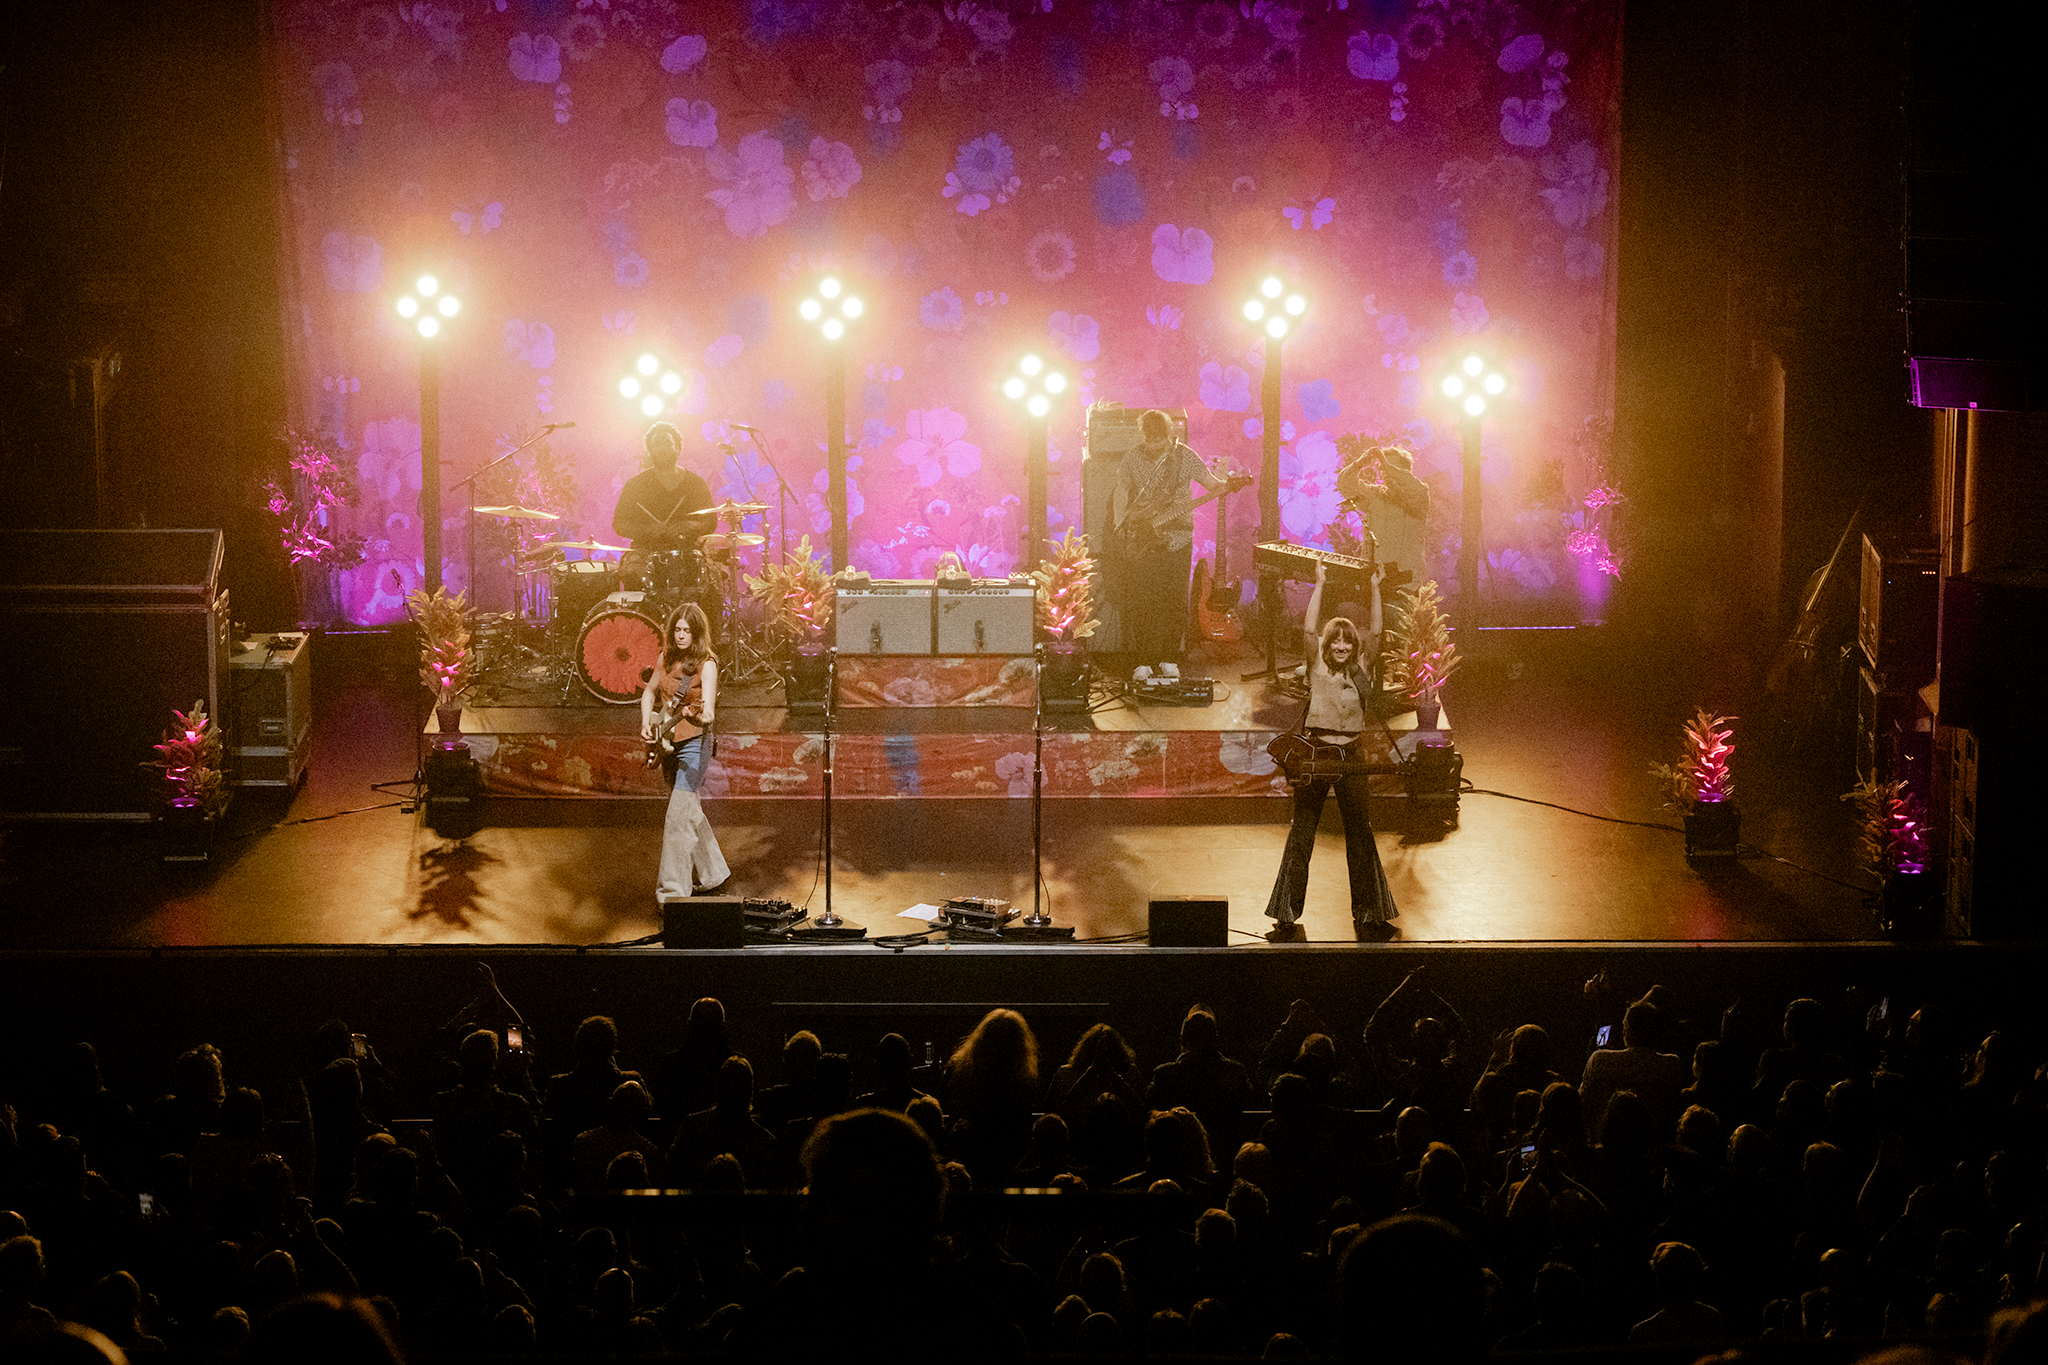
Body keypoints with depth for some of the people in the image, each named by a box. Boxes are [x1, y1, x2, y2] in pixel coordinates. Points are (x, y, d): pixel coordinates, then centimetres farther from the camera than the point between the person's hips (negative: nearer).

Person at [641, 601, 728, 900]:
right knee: (691, 811, 17)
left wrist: (697, 715, -45)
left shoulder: (706, 664, -13)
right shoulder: (668, 657, 5)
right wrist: (646, 724, 4)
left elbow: (709, 714, -23)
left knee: (678, 814, -16)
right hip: (667, 743, 7)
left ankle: (674, 887, -16)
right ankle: (712, 872, 32)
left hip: (693, 743, -7)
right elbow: (649, 692, 19)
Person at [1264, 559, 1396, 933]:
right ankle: (1288, 911, 5)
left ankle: (1366, 910, 13)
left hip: (1350, 754, 3)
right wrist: (1320, 585, -14)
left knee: (1360, 832, 5)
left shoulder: (1361, 668, 8)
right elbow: (1308, 629, -11)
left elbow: (1375, 633, -1)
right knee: (1302, 831, 1)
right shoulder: (1317, 664, 1)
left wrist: (1375, 590, -6)